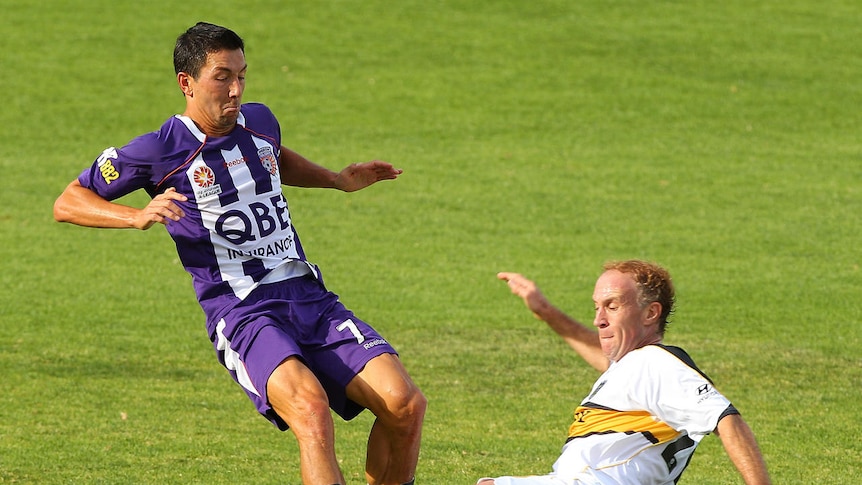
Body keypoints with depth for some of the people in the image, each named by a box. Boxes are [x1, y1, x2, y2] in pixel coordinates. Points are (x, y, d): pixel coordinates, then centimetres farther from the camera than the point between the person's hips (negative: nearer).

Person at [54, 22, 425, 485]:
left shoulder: (260, 121, 14)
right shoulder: (160, 150, -3)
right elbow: (67, 204, 3)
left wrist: (339, 180, 28)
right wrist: (138, 216, -13)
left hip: (308, 295, 6)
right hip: (240, 312, -6)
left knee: (405, 403, -14)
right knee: (311, 407, -35)